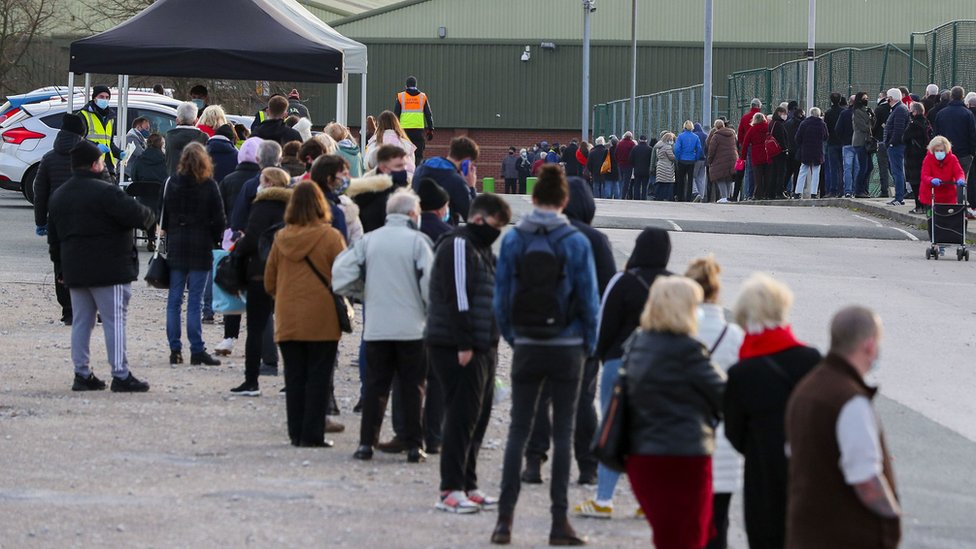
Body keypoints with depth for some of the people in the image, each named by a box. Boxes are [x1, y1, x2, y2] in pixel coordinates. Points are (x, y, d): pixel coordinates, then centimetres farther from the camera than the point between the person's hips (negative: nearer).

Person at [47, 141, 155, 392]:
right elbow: (135, 214, -20)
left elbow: (53, 237, 17)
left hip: (74, 271, 7)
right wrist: (150, 217, 3)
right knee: (115, 320, -5)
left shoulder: (58, 196, 12)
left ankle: (82, 373, 11)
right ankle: (121, 375, -7)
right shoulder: (105, 192, -14)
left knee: (81, 321, 12)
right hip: (108, 270, -7)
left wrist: (61, 268, 23)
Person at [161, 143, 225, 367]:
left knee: (174, 299, 7)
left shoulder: (172, 183, -1)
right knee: (195, 301, -2)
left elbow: (164, 214, 2)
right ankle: (197, 350, -3)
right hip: (201, 247, -2)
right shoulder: (209, 185, -6)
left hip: (176, 246, 2)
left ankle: (175, 349, 6)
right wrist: (214, 239, 11)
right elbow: (219, 219, -4)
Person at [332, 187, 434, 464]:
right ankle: (414, 445, 3)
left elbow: (340, 274, -2)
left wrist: (360, 295, 15)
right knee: (412, 387, 4)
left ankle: (366, 443, 5)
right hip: (411, 327, -3)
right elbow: (430, 284, -11)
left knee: (375, 385, 9)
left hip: (376, 327, 3)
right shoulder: (417, 241, -6)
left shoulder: (369, 240, 4)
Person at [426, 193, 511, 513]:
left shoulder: (481, 249, 19)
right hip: (457, 349, -10)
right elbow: (456, 298, -18)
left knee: (478, 417, 11)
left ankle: (467, 485, 17)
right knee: (462, 416, -9)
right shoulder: (458, 246, -12)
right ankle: (451, 490, -8)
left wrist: (491, 347, 14)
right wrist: (464, 345, -22)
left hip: (482, 348, 10)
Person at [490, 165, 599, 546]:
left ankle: (505, 518, 3)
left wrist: (511, 337, 13)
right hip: (566, 349, -1)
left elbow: (501, 296, 1)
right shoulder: (575, 243, -7)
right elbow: (589, 300, -4)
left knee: (518, 430, 8)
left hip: (526, 348, 1)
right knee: (563, 432, 4)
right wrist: (588, 345, 9)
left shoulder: (513, 240, -2)